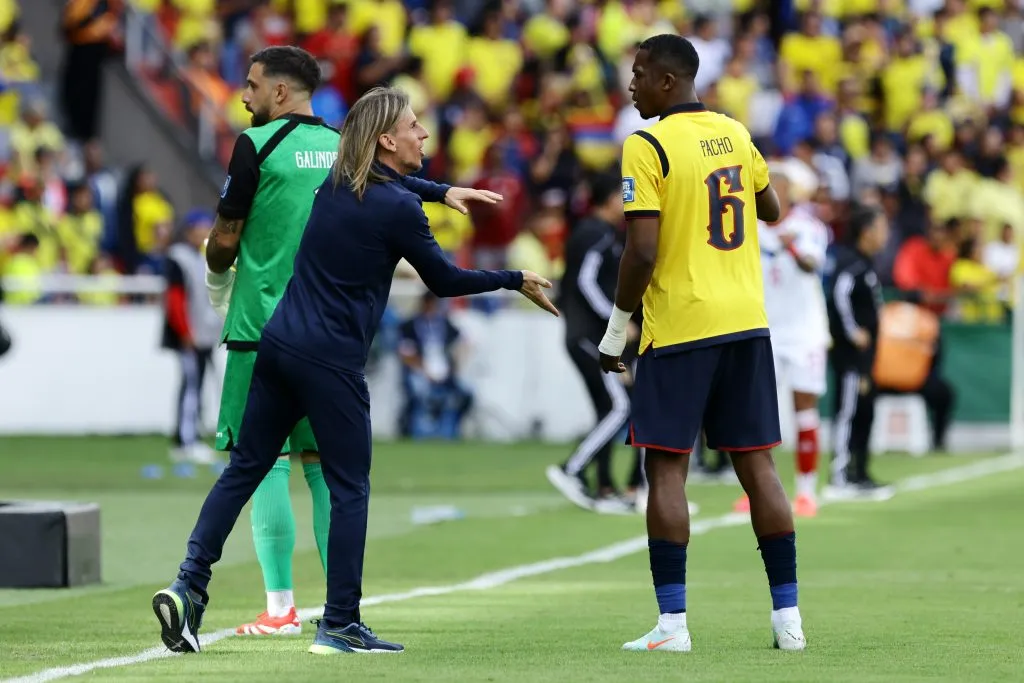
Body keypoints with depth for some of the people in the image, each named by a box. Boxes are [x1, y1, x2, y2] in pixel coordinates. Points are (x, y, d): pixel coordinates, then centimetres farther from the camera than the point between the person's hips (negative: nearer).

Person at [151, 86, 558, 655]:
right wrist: (516, 281, 9)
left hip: (279, 345, 7)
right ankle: (340, 625, 2)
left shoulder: (337, 184, 10)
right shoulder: (397, 208, -11)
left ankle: (190, 586, 1)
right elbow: (444, 280, -2)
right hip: (332, 363, -7)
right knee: (350, 489, 1)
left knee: (245, 469, 10)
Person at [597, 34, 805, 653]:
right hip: (746, 322, 6)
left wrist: (617, 329, -6)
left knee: (667, 468, -1)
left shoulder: (647, 147, -11)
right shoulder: (734, 134, 8)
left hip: (679, 325, -6)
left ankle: (673, 622, -5)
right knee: (756, 463, 8)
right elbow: (771, 210, 23)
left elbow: (642, 252, -16)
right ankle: (787, 614, 7)